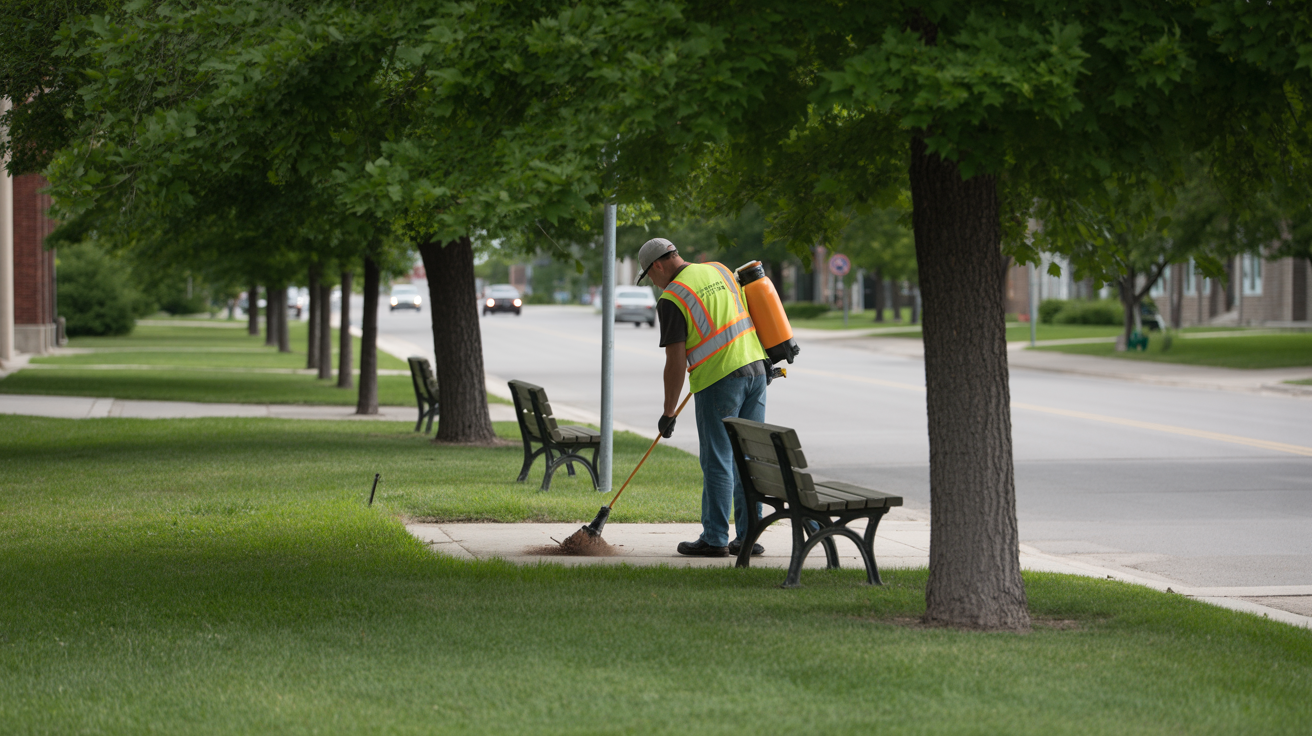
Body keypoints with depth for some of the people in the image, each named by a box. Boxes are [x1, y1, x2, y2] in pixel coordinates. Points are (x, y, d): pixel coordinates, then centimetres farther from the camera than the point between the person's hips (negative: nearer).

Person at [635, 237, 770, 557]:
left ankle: (714, 539, 3)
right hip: (756, 368, 7)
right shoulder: (720, 270, 13)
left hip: (719, 379, -7)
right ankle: (748, 537, 10)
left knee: (719, 461, -1)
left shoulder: (671, 299, -8)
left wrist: (668, 412, -2)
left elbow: (676, 362, -10)